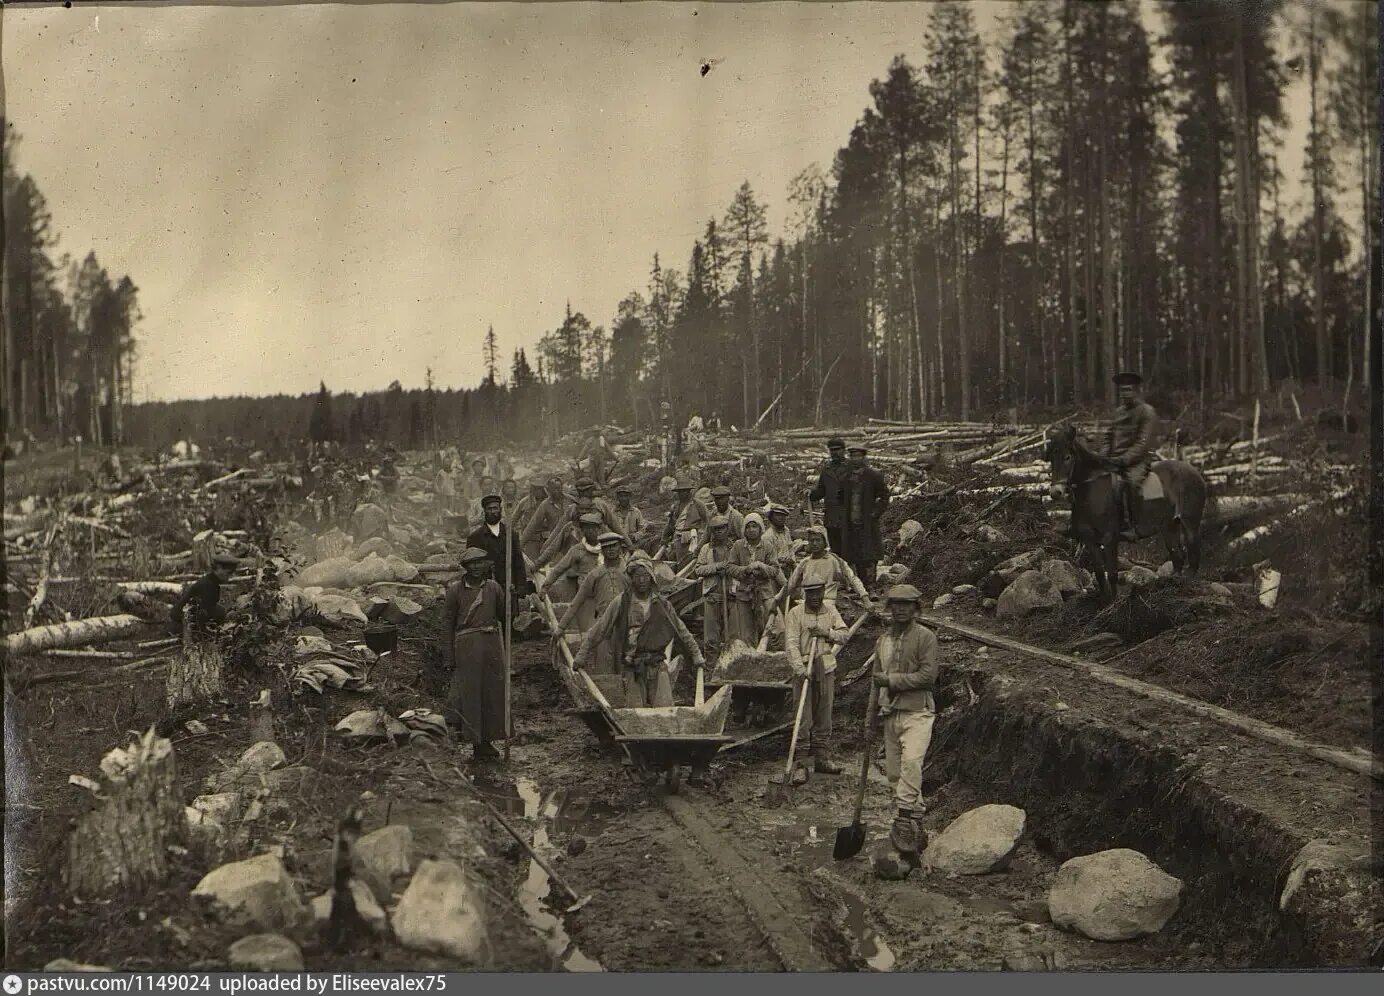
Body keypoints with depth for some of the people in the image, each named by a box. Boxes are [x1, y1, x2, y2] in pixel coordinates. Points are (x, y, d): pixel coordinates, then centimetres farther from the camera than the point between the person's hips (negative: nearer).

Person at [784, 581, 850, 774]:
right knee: (803, 717, -5)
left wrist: (827, 632, -11)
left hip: (826, 669, 5)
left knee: (824, 717, 9)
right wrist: (800, 669, -25)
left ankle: (822, 758, 16)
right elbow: (791, 643, -13)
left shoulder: (830, 610, 11)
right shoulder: (795, 613, -5)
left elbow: (845, 634, 8)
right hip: (804, 668, -4)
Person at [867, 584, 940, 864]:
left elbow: (928, 675, -14)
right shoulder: (883, 640, 15)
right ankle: (915, 830, 19)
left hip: (917, 712, -6)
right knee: (894, 771, 6)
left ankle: (904, 820, -25)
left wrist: (891, 680, -13)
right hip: (891, 713, 6)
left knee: (911, 761, -26)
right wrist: (871, 715, 24)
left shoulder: (925, 637, -4)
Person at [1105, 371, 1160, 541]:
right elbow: (1109, 437, 24)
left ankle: (1131, 527, -36)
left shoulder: (1147, 412, -3)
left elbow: (1143, 443, -12)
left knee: (1131, 481, -37)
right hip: (1116, 460, 8)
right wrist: (1106, 457, 4)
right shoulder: (1118, 412, 19)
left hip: (1139, 460, -8)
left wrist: (1124, 459, -21)